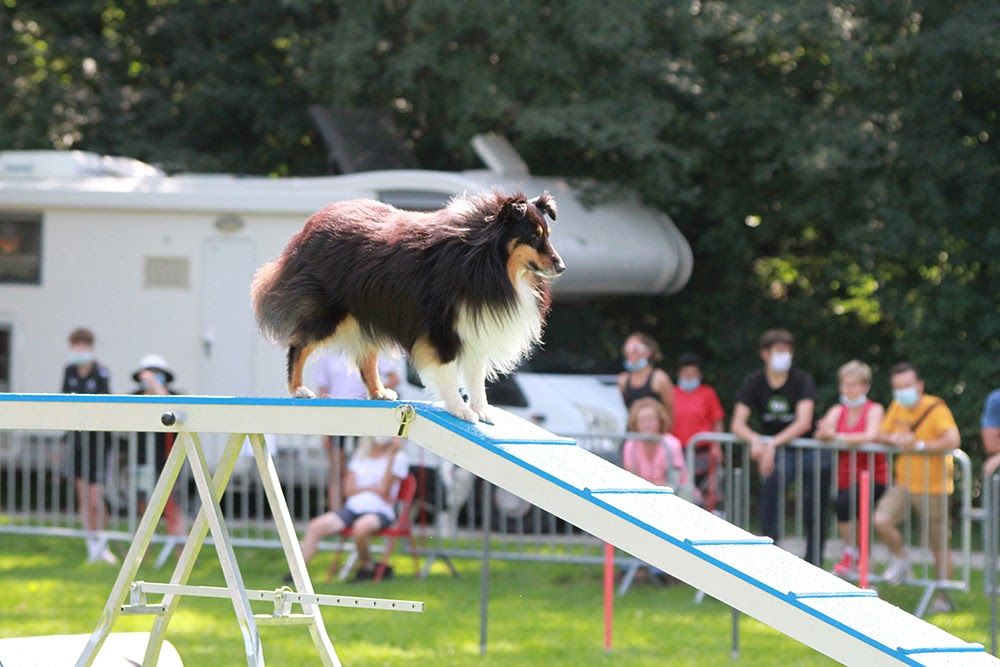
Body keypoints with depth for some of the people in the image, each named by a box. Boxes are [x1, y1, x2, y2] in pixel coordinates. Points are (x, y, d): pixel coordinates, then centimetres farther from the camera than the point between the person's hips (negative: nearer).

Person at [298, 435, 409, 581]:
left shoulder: (398, 457, 3)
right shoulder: (360, 455, 19)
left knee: (361, 527, -39)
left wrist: (391, 455, -13)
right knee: (315, 526, -19)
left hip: (380, 511, -5)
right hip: (352, 508, 5)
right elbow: (349, 489, 12)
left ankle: (366, 566, -12)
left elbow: (384, 489, -9)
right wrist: (373, 488, -6)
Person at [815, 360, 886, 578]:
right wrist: (825, 432, -30)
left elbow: (871, 436, -24)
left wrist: (838, 436, -30)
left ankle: (851, 554, -13)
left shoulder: (874, 410, -4)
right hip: (846, 477, 6)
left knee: (844, 503, -28)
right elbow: (821, 434, -6)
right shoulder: (838, 411, 10)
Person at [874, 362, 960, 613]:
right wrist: (895, 439, -10)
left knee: (939, 545, 2)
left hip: (934, 487, -5)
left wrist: (920, 445, -33)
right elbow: (881, 435, 12)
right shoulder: (897, 408, 4)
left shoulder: (936, 409, -18)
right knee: (882, 520, -16)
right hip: (904, 484, 5)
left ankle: (943, 598, 15)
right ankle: (900, 560, 11)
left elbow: (953, 441, -31)